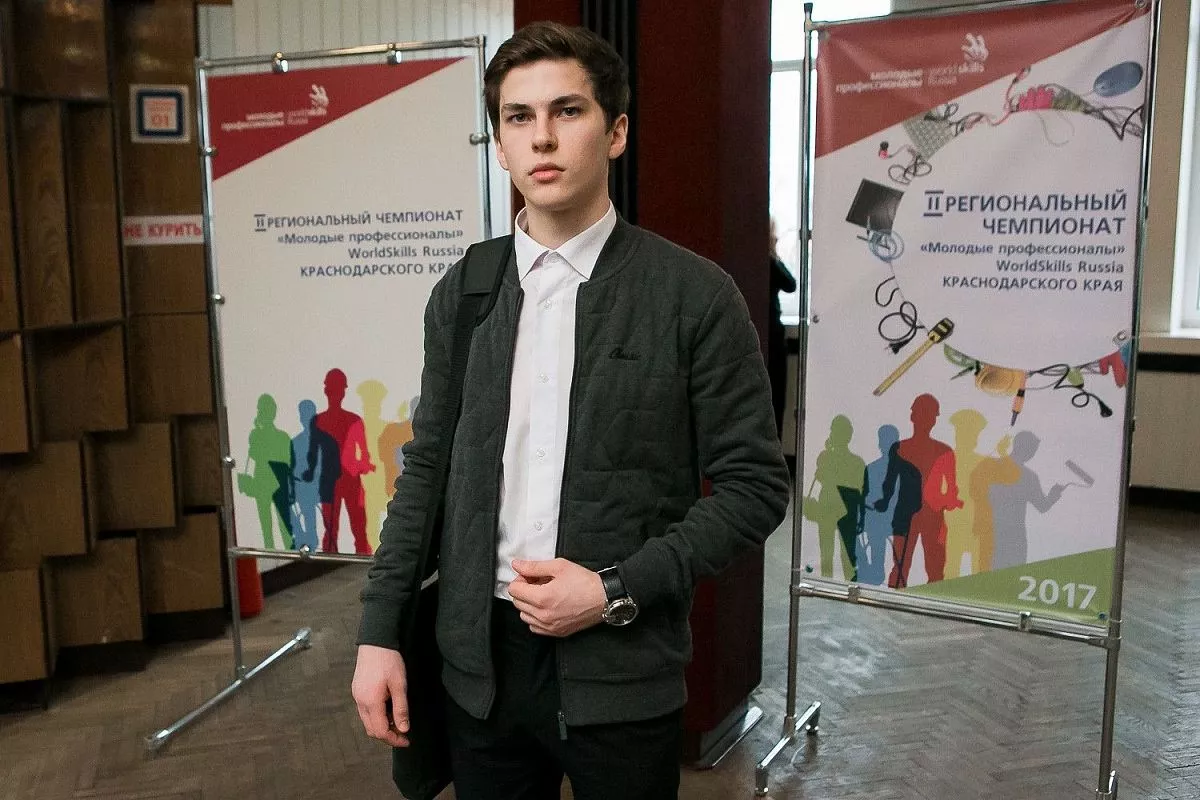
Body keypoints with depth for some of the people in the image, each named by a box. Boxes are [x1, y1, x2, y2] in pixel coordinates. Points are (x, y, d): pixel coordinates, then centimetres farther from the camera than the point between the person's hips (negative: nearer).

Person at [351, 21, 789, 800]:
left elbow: (754, 485, -6)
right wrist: (380, 631, 4)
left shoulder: (695, 295, -8)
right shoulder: (461, 293, 4)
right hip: (479, 661, 3)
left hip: (622, 668, -3)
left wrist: (619, 591, -14)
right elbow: (428, 470, 9)